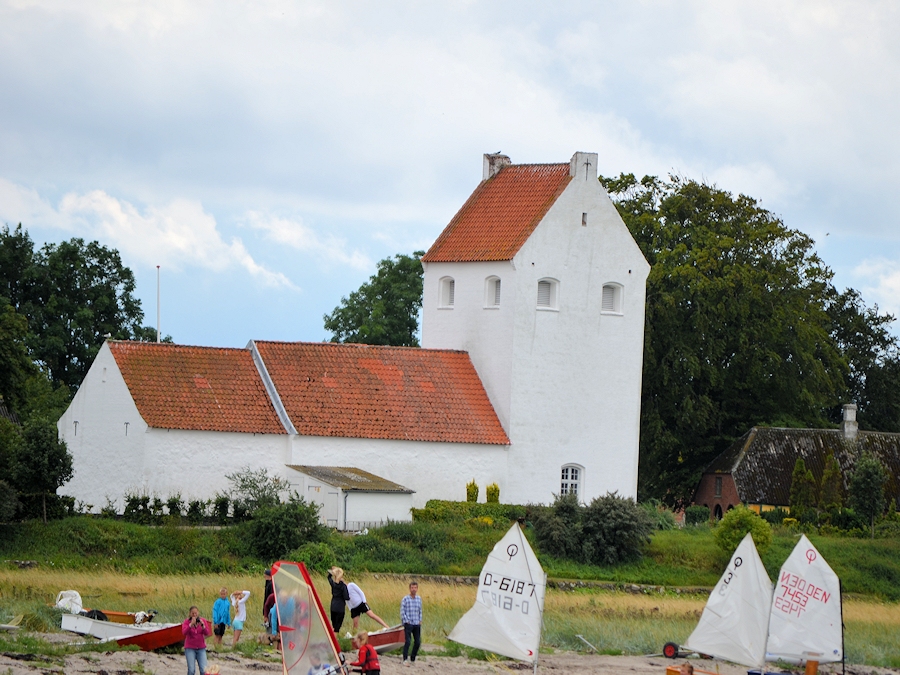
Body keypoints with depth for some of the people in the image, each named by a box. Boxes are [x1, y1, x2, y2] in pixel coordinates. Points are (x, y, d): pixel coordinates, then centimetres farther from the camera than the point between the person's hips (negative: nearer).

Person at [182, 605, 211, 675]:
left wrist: (203, 625, -24)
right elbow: (184, 632, -20)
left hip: (201, 648, 2)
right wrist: (191, 624, -31)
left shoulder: (203, 620, 1)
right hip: (190, 648, -2)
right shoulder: (187, 621, -4)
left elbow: (207, 633, -6)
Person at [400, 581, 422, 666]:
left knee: (418, 642, 5)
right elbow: (402, 611, -6)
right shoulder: (405, 599, -6)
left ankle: (412, 659, 18)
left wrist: (420, 620, 10)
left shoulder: (419, 598, 9)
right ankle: (405, 660, -9)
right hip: (408, 624, -5)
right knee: (407, 641, -12)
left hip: (417, 624, 5)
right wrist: (406, 621, -10)